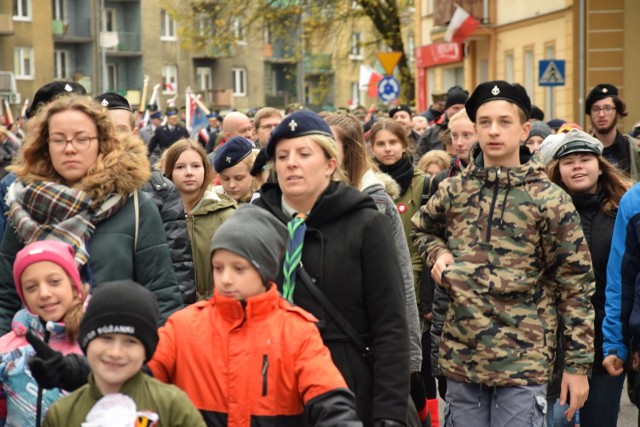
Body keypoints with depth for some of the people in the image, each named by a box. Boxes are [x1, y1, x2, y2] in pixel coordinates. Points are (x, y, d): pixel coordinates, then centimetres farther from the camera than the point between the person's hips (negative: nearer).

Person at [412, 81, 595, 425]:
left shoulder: (549, 201, -6)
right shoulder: (453, 191, 5)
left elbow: (575, 285, -5)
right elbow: (422, 229, 26)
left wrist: (578, 365, -7)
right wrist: (438, 253, 3)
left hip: (523, 361, -4)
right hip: (461, 356, 4)